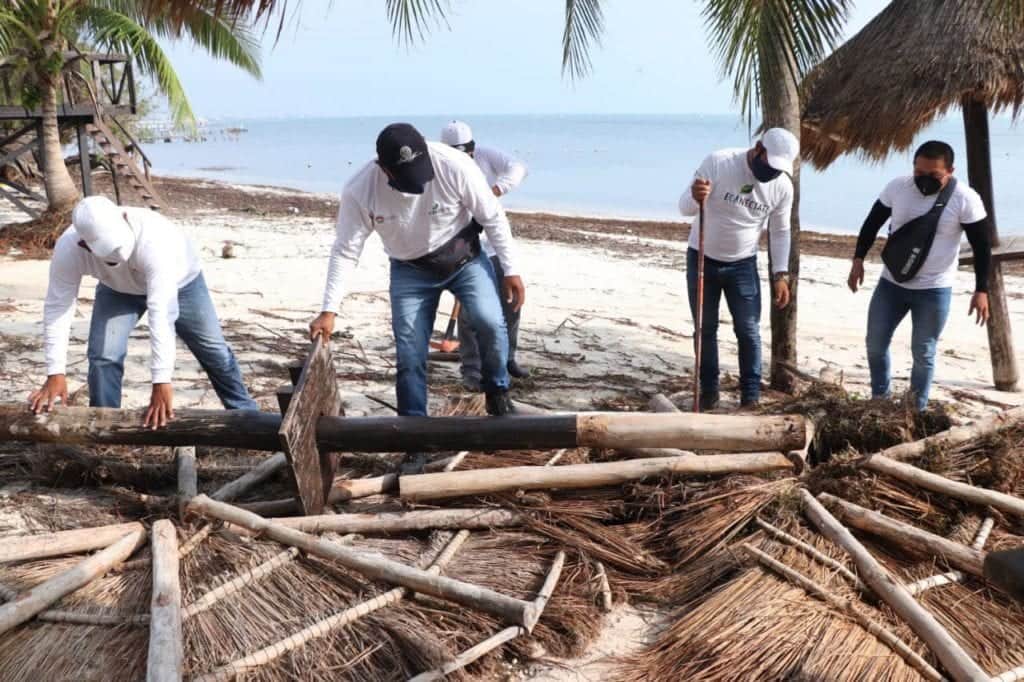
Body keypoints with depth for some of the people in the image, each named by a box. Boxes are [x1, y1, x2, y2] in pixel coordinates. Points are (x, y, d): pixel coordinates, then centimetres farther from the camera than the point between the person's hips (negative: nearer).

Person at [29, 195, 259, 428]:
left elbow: (161, 312, -51)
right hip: (118, 289, 2)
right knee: (103, 355, -13)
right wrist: (56, 373, -32)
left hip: (179, 281, -2)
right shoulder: (68, 249, -36)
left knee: (213, 350, 6)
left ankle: (246, 412, 26)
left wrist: (162, 381, -54)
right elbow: (57, 308, -28)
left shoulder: (153, 239, -47)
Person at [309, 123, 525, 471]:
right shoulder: (359, 191, -26)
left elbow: (492, 217, -15)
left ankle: (498, 396, 6)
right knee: (409, 356, -4)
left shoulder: (454, 165, -29)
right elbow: (346, 252, -17)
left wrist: (510, 270, -11)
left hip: (464, 256, -1)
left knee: (490, 323, -21)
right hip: (410, 270, 1)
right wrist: (329, 310, -21)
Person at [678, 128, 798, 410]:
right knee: (705, 328, 6)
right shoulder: (718, 162, -20)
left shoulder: (783, 186, -10)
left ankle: (751, 395, 10)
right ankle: (709, 389, 19)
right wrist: (695, 198, -42)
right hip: (702, 259, -1)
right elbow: (685, 207, -18)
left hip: (743, 264, 2)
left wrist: (781, 274, -3)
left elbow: (780, 232, 3)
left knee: (748, 331, 0)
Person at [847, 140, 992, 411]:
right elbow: (872, 223, 7)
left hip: (934, 290, -4)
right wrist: (858, 259, 0)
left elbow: (982, 247, -9)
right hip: (891, 283, 4)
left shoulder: (965, 199, -15)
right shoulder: (897, 187, -6)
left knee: (923, 353, 3)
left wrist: (981, 290, -14)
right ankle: (879, 399, 30)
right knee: (875, 343, 9)